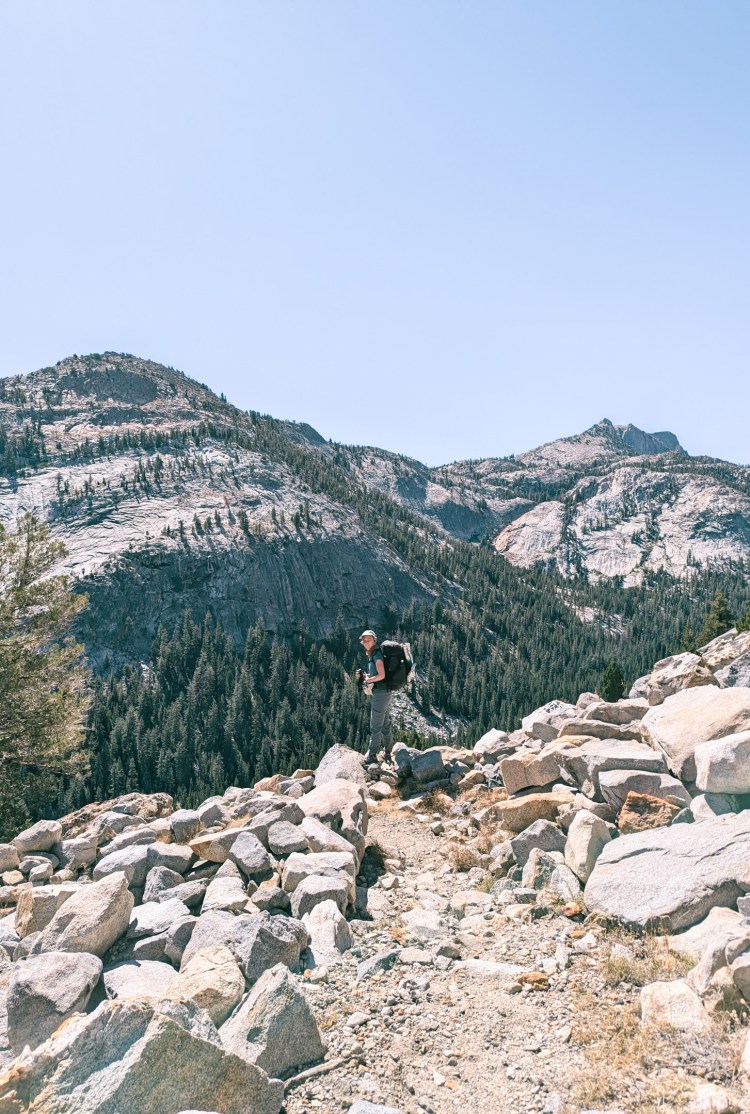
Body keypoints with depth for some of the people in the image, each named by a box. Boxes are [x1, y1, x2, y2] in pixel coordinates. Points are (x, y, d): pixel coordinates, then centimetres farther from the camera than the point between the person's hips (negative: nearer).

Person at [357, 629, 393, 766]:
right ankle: (387, 753, 25)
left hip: (380, 693, -10)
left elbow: (381, 675, -22)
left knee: (375, 726, -3)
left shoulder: (376, 655, -15)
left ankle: (372, 755, 4)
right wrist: (363, 675, 6)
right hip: (383, 693, 10)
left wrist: (367, 680, -12)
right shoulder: (372, 655, 14)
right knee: (385, 725, 16)